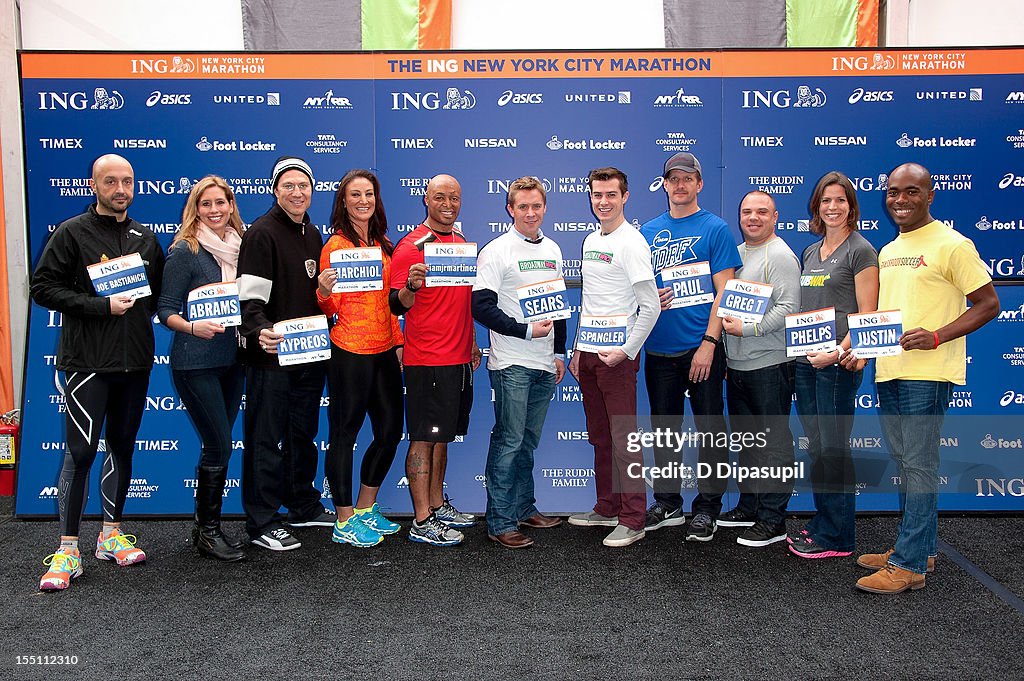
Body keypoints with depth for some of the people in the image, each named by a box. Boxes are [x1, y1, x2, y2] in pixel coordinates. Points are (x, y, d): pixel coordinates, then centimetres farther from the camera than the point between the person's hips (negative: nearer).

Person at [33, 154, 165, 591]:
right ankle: (67, 550, 5)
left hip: (135, 361, 5)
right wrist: (102, 306, -16)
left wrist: (138, 308, 1)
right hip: (86, 361, -5)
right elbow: (43, 288, -8)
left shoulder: (146, 239, 12)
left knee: (122, 447, 12)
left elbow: (159, 292, 21)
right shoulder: (72, 233, -2)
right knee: (80, 452, -5)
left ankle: (111, 535, 24)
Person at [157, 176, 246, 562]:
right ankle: (207, 532, 9)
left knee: (218, 445, 11)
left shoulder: (240, 246, 9)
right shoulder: (185, 251, -8)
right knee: (219, 446, -6)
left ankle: (206, 526, 24)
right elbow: (166, 309, -10)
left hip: (232, 359, 6)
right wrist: (193, 327, -27)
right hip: (196, 362, -6)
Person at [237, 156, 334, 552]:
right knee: (266, 439, 0)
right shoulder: (262, 233, -10)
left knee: (303, 434, 18)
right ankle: (262, 523, 11)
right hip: (271, 355, -8)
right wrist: (259, 330, -37)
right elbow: (250, 297, -19)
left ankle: (303, 507, 33)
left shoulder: (312, 234, 15)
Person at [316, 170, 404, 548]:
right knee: (345, 433, 2)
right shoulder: (336, 244, -7)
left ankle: (366, 509, 29)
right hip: (350, 352, -7)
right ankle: (345, 521, 14)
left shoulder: (382, 244, 13)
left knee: (390, 431, 12)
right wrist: (323, 291, -26)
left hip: (384, 351, 8)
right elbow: (332, 309, -6)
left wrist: (398, 342, 16)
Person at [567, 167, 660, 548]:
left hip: (617, 355, -9)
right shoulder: (591, 241, 16)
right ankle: (607, 508, 26)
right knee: (599, 436, 14)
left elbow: (651, 306, -15)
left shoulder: (631, 243, -11)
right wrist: (578, 349, 17)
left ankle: (632, 520, 2)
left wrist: (626, 351, -17)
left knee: (624, 436, -6)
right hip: (589, 353, 9)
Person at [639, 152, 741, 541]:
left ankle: (707, 508, 16)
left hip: (700, 347, -4)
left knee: (709, 429, 4)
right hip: (658, 349, 5)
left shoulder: (715, 228, -2)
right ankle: (667, 504, 26)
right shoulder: (649, 231, 11)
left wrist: (709, 342, -16)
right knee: (664, 428, 13)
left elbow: (724, 290, -8)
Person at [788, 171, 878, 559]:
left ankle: (837, 537, 7)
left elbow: (867, 315, -11)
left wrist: (838, 352, -20)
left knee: (833, 447, -3)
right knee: (816, 447, 12)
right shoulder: (809, 253, 17)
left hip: (839, 362, -7)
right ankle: (821, 524, 24)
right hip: (806, 360, 7)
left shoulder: (860, 251, -5)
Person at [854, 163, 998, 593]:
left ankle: (908, 565, 1)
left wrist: (936, 337, -19)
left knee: (919, 465, -5)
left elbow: (988, 304, -7)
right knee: (904, 464, 14)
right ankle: (918, 549, 26)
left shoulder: (952, 245, -7)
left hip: (927, 373, -8)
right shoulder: (887, 252, 16)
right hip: (888, 372, 8)